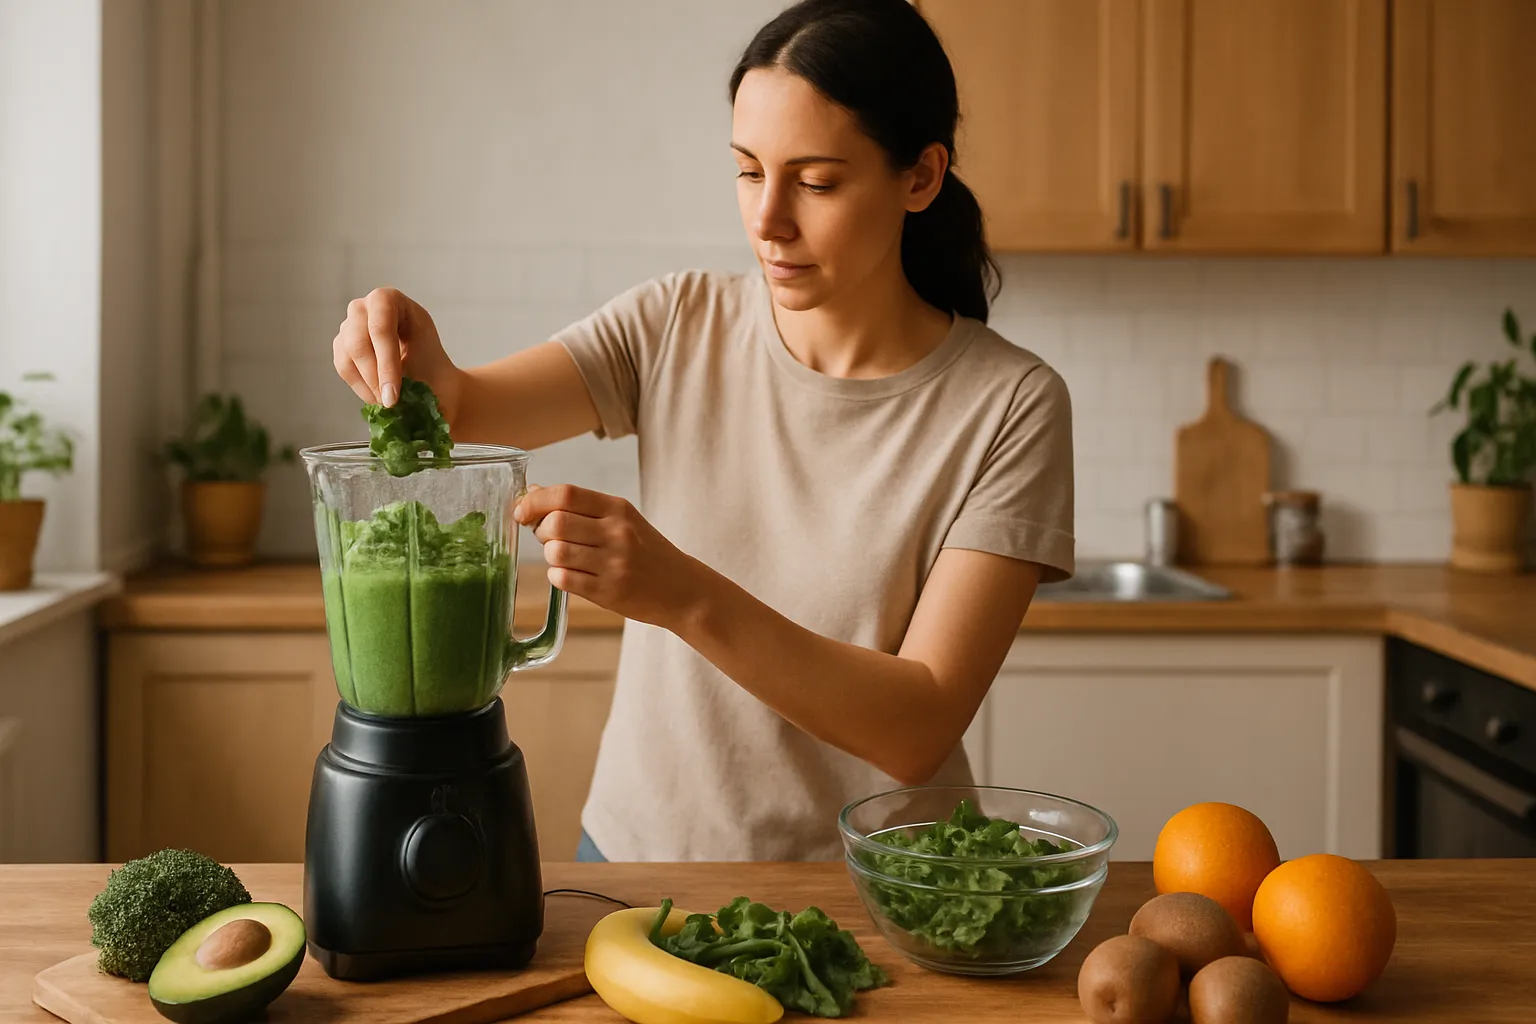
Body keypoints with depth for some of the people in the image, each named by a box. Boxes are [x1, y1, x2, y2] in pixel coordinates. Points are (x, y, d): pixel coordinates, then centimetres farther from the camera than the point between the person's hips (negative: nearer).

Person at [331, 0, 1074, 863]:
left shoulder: (1009, 405, -13)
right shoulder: (678, 327, 0)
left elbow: (919, 732, -19)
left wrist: (687, 597, -30)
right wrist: (411, 364, -32)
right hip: (640, 843, 2)